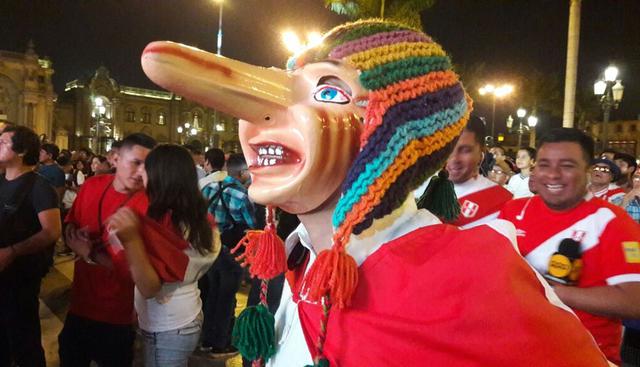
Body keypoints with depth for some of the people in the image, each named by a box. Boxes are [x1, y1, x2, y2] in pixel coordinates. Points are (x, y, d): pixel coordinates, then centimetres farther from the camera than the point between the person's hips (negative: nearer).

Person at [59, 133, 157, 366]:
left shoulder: (150, 205, -22)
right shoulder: (91, 186, -5)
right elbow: (69, 226, 11)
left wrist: (91, 254, -23)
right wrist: (74, 235, -10)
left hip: (117, 315, -5)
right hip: (79, 303, 5)